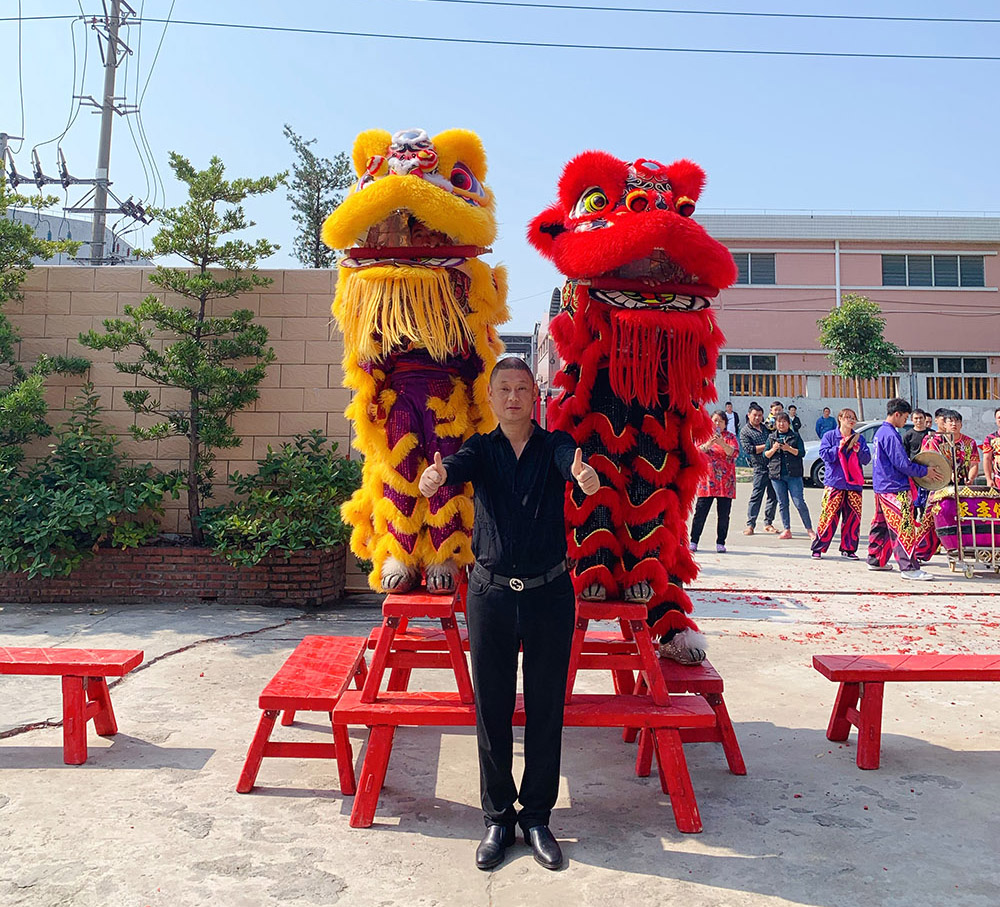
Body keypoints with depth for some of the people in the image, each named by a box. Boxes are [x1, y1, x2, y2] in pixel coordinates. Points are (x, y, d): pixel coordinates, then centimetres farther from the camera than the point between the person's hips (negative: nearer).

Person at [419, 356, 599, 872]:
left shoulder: (553, 445, 1)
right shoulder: (481, 449, 3)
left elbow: (571, 461, -23)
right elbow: (460, 467, -20)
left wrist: (584, 473, -47)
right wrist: (435, 476, -44)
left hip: (549, 593, 0)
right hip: (491, 593, 1)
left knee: (546, 708, 8)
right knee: (491, 708, 8)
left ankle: (536, 815, 24)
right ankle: (498, 818, 23)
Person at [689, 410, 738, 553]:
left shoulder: (730, 437, 8)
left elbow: (733, 453, -8)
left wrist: (722, 443, -24)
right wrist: (708, 444, -22)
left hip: (725, 482, 0)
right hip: (707, 480, 0)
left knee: (723, 514, 2)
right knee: (700, 512, -2)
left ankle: (720, 543, 12)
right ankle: (693, 541, 6)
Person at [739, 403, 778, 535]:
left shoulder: (766, 427, 18)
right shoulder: (745, 432, 2)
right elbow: (749, 449, -10)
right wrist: (767, 446, -12)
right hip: (760, 467, -5)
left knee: (773, 496, 6)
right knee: (756, 495, -8)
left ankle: (768, 523, 16)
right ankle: (750, 524, -2)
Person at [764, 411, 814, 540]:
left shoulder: (795, 436, 5)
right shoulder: (771, 437, 12)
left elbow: (802, 453, -2)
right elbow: (765, 455, 9)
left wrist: (789, 449, -17)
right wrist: (773, 449, -10)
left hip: (793, 475, -3)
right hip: (777, 475, 3)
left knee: (799, 503, -5)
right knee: (782, 504, 6)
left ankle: (809, 529, 3)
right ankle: (786, 530, 13)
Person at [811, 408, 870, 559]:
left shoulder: (859, 438, 15)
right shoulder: (829, 436, 6)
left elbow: (867, 459, 8)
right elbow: (824, 455, -4)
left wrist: (858, 451, -11)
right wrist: (839, 448, -16)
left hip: (854, 483, 4)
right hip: (834, 481, -4)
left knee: (853, 517, 2)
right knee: (829, 514, -9)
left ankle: (848, 548, 13)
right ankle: (818, 548, -2)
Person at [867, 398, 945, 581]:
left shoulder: (880, 432, 15)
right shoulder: (891, 435, -17)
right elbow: (902, 464, -20)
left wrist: (922, 469, 17)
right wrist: (925, 471, -8)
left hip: (881, 488, 10)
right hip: (894, 490, -10)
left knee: (882, 525, 16)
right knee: (903, 528, -9)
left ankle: (876, 560, 24)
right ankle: (910, 568, -9)